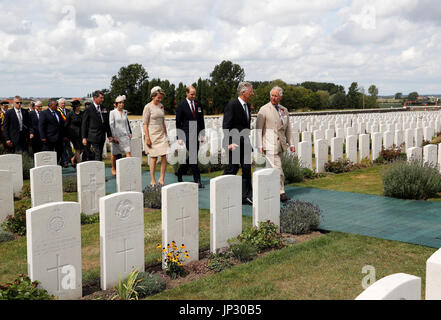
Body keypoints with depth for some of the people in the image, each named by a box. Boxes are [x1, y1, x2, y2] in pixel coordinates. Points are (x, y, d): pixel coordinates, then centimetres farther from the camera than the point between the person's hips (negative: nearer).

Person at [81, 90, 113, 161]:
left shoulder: (104, 109, 12)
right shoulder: (88, 110, -5)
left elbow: (107, 123, 18)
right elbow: (84, 125, -4)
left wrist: (109, 135, 13)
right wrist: (84, 138, -8)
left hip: (102, 137, 6)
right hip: (93, 137, -6)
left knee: (100, 155, 8)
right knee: (97, 155, -11)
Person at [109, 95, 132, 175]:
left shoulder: (125, 112, 10)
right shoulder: (112, 112, -5)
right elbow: (111, 125, -8)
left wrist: (129, 133, 13)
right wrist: (113, 137, -13)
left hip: (125, 135, 4)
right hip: (116, 135, -4)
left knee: (128, 151, -8)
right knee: (115, 154, 8)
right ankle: (113, 169, 23)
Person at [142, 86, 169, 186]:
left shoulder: (161, 106, 10)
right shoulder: (148, 107, -9)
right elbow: (145, 124, -10)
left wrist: (166, 135, 15)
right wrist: (147, 138, -15)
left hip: (161, 134, 6)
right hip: (152, 135, -6)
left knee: (165, 157, -3)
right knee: (154, 157, 0)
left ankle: (161, 179, 7)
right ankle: (153, 180, 11)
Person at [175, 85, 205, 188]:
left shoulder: (198, 105, 11)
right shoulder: (181, 106, -2)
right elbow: (178, 123, -2)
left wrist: (202, 134, 9)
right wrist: (179, 137, -6)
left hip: (196, 134, 5)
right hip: (187, 134, -5)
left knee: (193, 156, 11)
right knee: (193, 156, -10)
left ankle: (180, 172, 32)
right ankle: (197, 180, -7)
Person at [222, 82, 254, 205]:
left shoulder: (247, 106, 14)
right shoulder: (232, 105, -12)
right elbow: (226, 126, -16)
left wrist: (248, 142, 18)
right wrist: (229, 143, -21)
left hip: (244, 144, 8)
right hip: (235, 144, -8)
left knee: (247, 169, 5)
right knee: (232, 168, 0)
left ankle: (246, 196, 8)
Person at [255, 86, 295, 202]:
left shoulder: (284, 110, 15)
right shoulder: (264, 110, -3)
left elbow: (287, 129, 19)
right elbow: (258, 129, -5)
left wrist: (291, 144, 12)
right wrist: (259, 145, -11)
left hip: (280, 144, 6)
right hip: (270, 144, -6)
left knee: (271, 168, 11)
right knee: (277, 169, -10)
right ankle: (281, 193, -5)